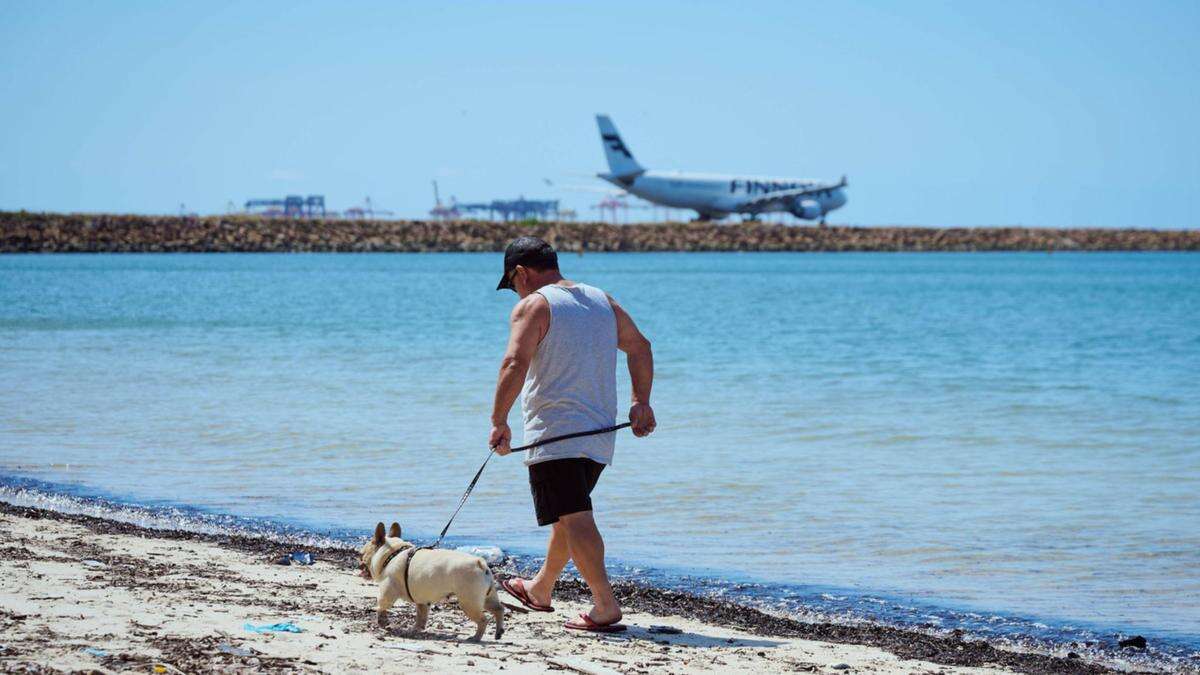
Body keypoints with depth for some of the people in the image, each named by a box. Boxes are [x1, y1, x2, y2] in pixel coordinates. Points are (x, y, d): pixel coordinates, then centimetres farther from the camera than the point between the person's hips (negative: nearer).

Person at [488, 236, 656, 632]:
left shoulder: (532, 306, -8)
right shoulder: (602, 301, 15)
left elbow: (514, 364, -21)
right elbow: (640, 347, 23)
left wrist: (498, 422, -17)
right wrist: (641, 403, 24)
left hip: (555, 434, -8)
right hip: (600, 433, 8)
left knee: (574, 519, -10)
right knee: (569, 515, 21)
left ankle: (606, 607, -19)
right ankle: (540, 589, 39)